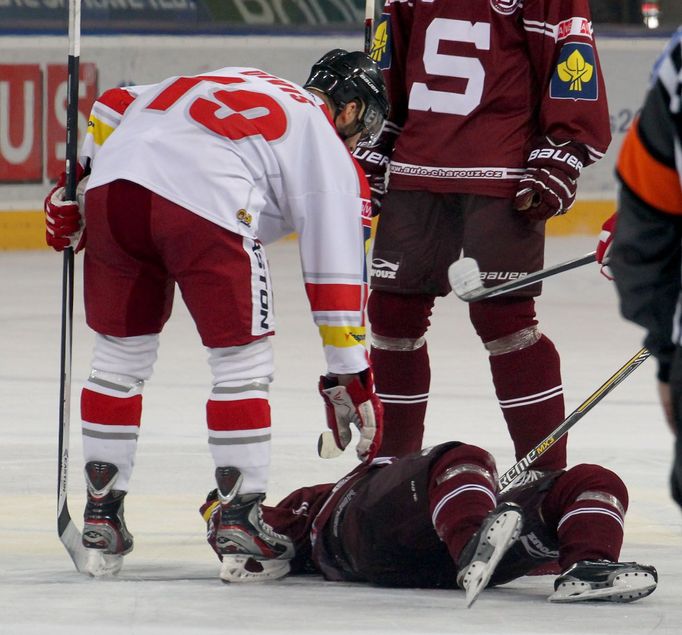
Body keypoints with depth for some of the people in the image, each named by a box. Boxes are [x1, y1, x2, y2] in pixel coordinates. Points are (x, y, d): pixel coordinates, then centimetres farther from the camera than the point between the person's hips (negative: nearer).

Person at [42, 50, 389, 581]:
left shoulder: (231, 82, 36)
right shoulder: (330, 151, 20)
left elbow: (114, 106, 28)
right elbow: (337, 275, 15)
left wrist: (72, 182, 28)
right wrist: (350, 378, 18)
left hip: (115, 177, 6)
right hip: (207, 202, -6)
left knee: (120, 354, 19)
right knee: (243, 363, 9)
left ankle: (100, 519, 23)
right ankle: (240, 524, 7)